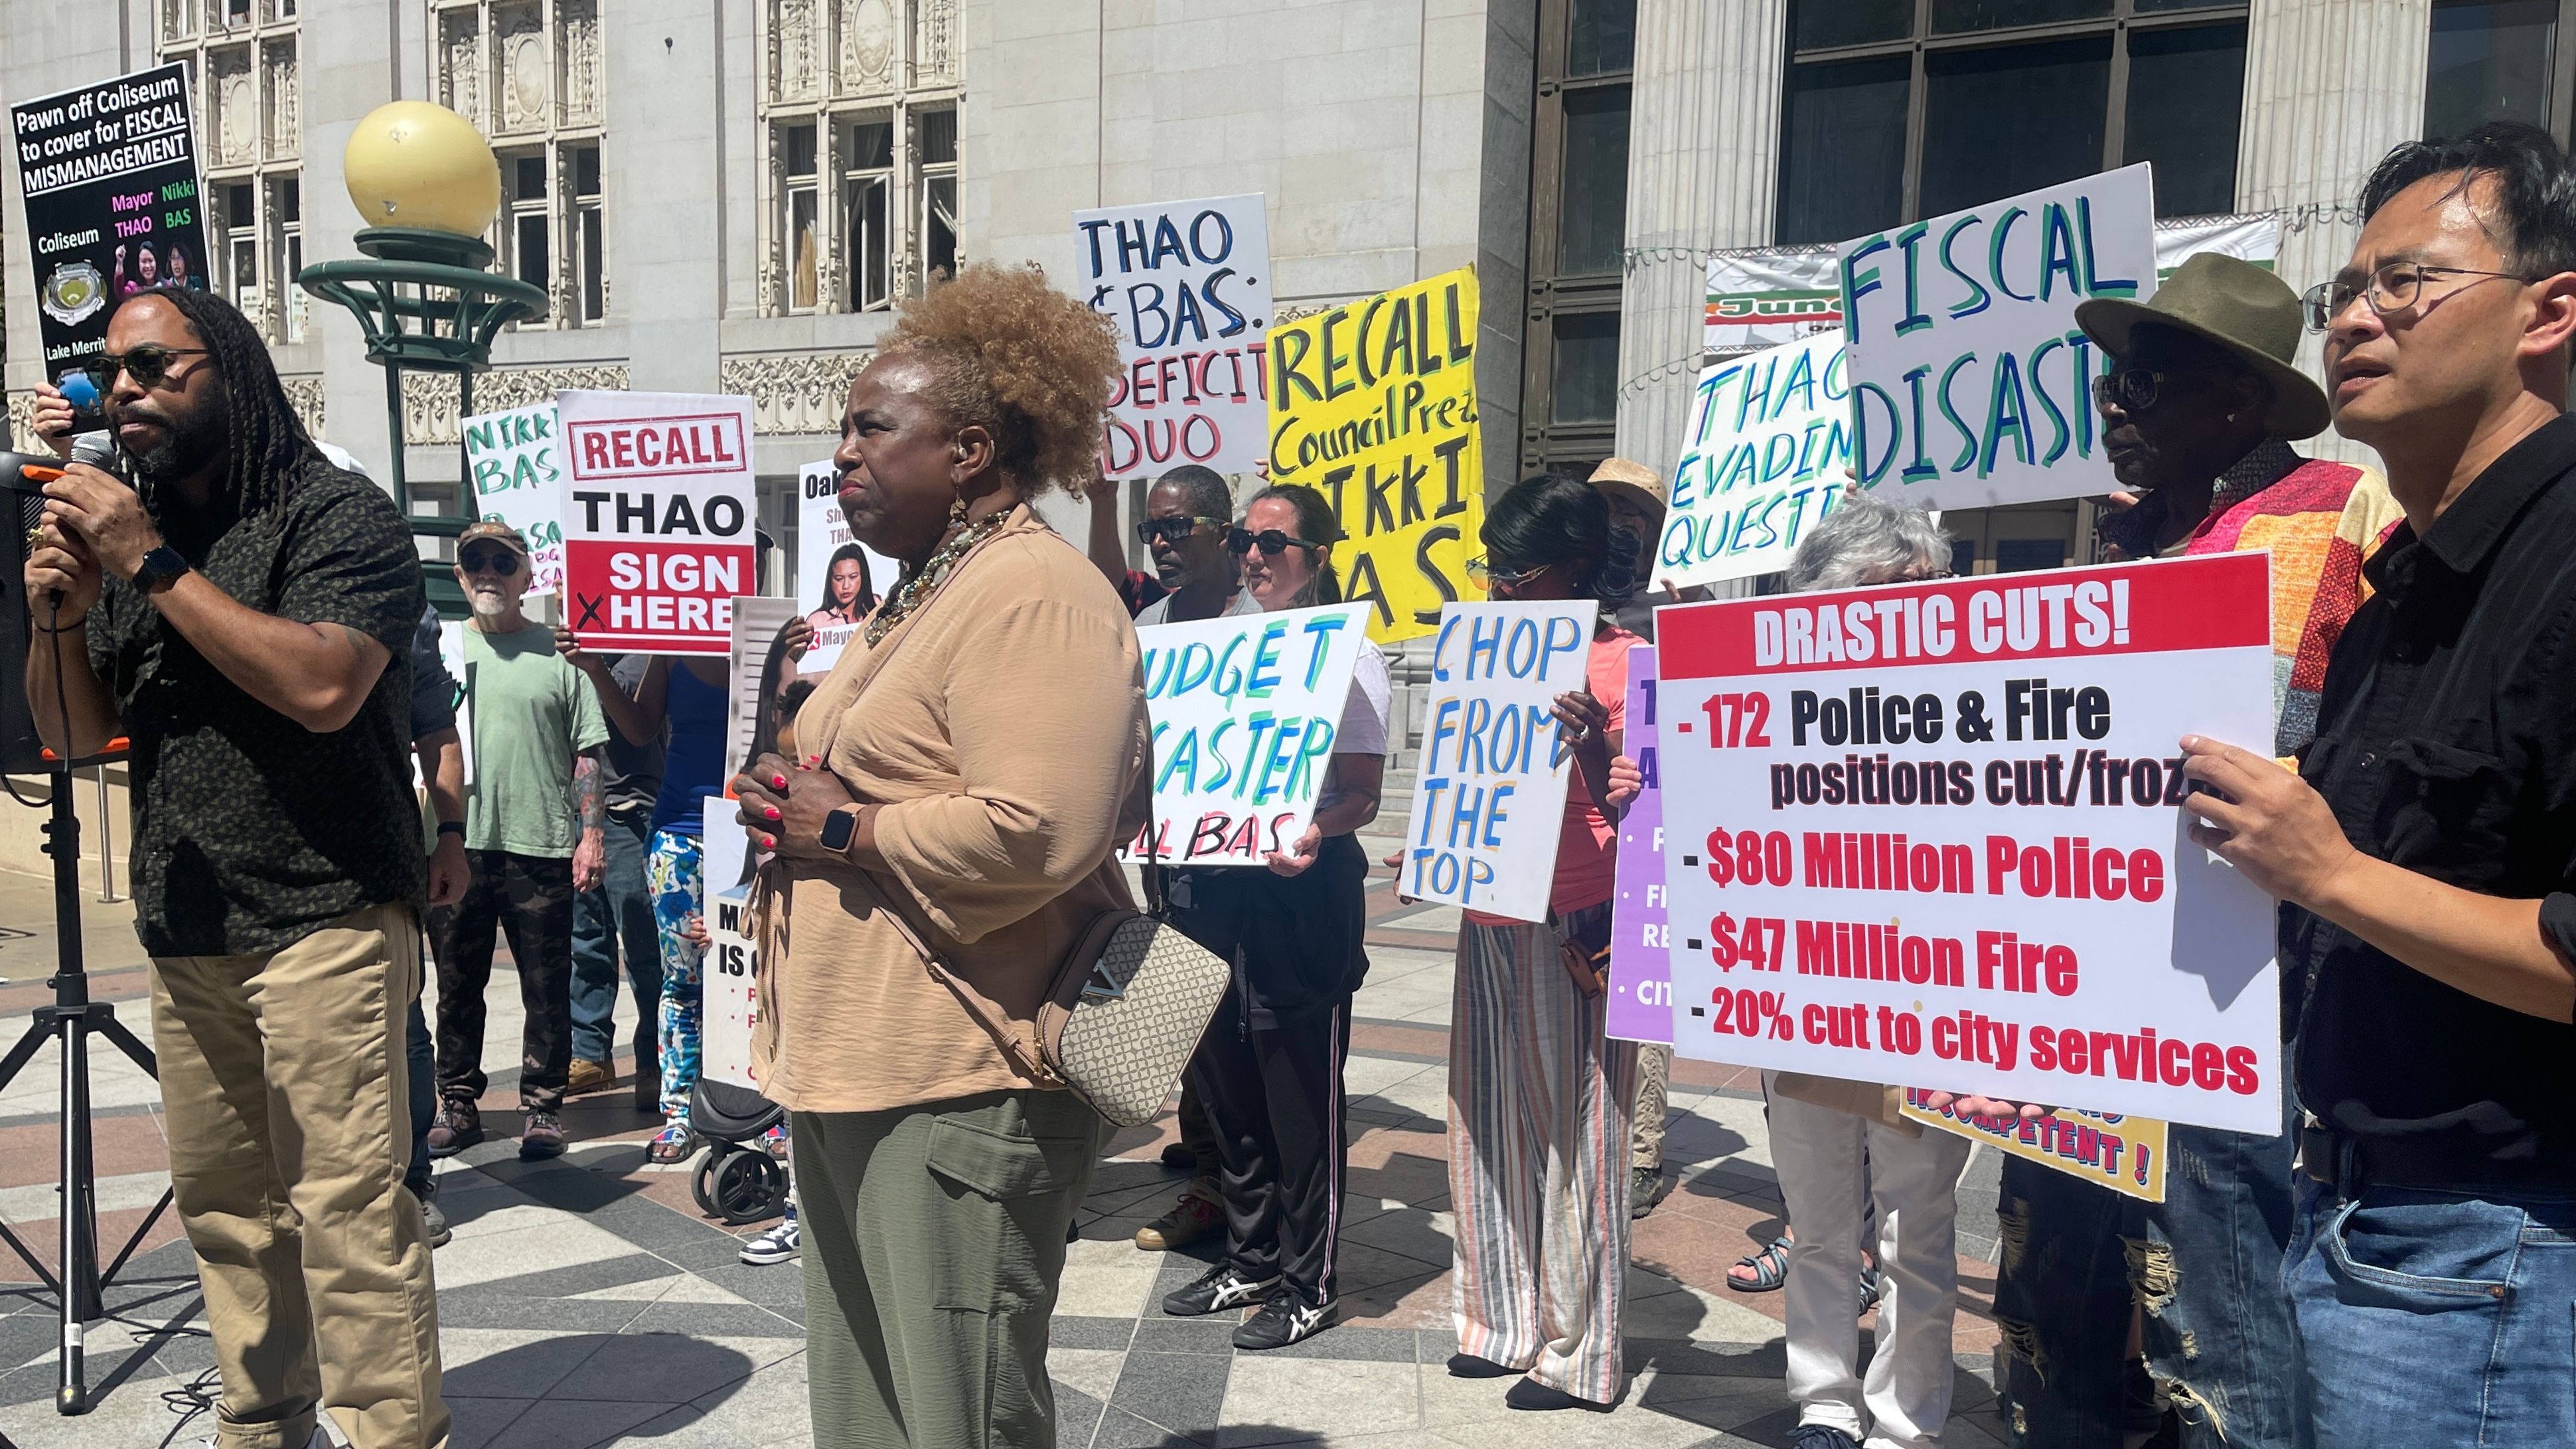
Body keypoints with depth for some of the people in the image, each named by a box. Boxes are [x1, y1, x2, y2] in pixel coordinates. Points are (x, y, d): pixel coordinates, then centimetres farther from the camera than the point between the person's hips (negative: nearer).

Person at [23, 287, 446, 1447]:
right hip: (186, 936, 7)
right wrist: (60, 615, -3)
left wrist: (154, 567, -17)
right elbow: (78, 734, 16)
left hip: (321, 922, -7)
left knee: (346, 1211, -7)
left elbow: (323, 685, -21)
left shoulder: (337, 514, -5)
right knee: (223, 1209, 12)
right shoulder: (126, 526, 16)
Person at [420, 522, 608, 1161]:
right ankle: (458, 1104, 23)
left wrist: (591, 832, -4)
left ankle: (542, 1107, 15)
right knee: (457, 985, 11)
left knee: (547, 988, 4)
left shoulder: (556, 651, 4)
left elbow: (586, 751, 3)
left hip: (541, 846, -2)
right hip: (456, 844, 2)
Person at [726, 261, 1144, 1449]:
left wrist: (843, 830, -15)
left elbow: (1039, 834, -28)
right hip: (852, 1070, 11)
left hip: (961, 1089, -11)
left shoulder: (1034, 595, -16)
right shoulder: (920, 595, 19)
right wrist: (790, 801, 7)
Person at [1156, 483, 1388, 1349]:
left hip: (1298, 890, -7)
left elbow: (1363, 794, -11)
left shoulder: (1347, 652, -4)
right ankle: (1249, 1261, 31)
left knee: (1300, 1097, 1)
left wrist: (1314, 834, -30)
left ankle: (1310, 1284, 16)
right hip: (1209, 880, 7)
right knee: (1225, 1083, 15)